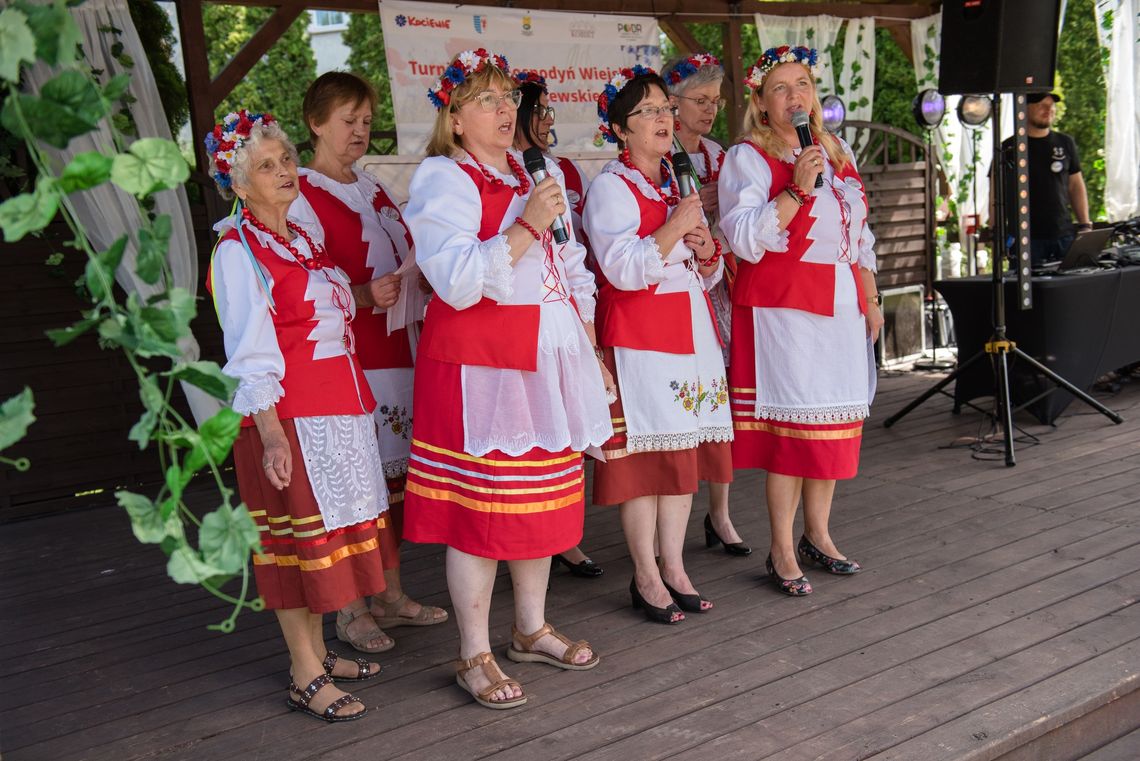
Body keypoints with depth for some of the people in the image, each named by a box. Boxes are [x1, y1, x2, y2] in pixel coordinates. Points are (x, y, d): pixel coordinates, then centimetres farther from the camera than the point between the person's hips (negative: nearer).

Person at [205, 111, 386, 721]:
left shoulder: (306, 235, 15)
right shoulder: (237, 251, -8)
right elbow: (250, 354, -14)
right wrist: (271, 434, -19)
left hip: (339, 405, 8)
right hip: (288, 415, -8)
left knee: (329, 529, 13)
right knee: (298, 535, -1)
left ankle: (317, 651, 26)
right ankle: (305, 677, 9)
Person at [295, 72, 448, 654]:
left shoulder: (374, 191, 20)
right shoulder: (299, 198, -5)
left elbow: (409, 261, 26)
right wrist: (362, 295, -27)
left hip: (395, 349, 7)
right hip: (344, 357, -7)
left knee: (392, 474, 10)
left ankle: (390, 596, 21)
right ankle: (349, 611, 6)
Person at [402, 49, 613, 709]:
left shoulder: (530, 172, 16)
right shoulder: (443, 180, -8)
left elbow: (569, 263, 23)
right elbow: (457, 281, -21)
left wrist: (584, 342, 17)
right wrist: (528, 226, -23)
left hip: (546, 358, 8)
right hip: (479, 364, -8)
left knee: (544, 496, 14)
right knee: (480, 505, -2)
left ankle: (532, 630, 30)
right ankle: (474, 656, 12)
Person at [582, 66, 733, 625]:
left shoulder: (681, 182, 17)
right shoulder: (610, 186, -6)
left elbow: (708, 275, 21)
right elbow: (624, 269, -18)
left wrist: (706, 249, 0)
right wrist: (675, 227, -19)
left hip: (692, 331, 7)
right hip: (637, 336, -7)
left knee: (686, 449, 9)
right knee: (643, 452, -3)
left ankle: (673, 567, 19)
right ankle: (646, 576, 9)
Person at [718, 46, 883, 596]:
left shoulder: (838, 152, 15)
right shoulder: (747, 158, -4)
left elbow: (860, 232, 21)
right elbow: (746, 238, -15)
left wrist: (870, 299, 18)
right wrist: (798, 189, -22)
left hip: (841, 304, 6)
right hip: (782, 305, -6)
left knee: (835, 419, 8)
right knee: (790, 420, -6)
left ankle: (818, 534, 23)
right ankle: (781, 552, 5)